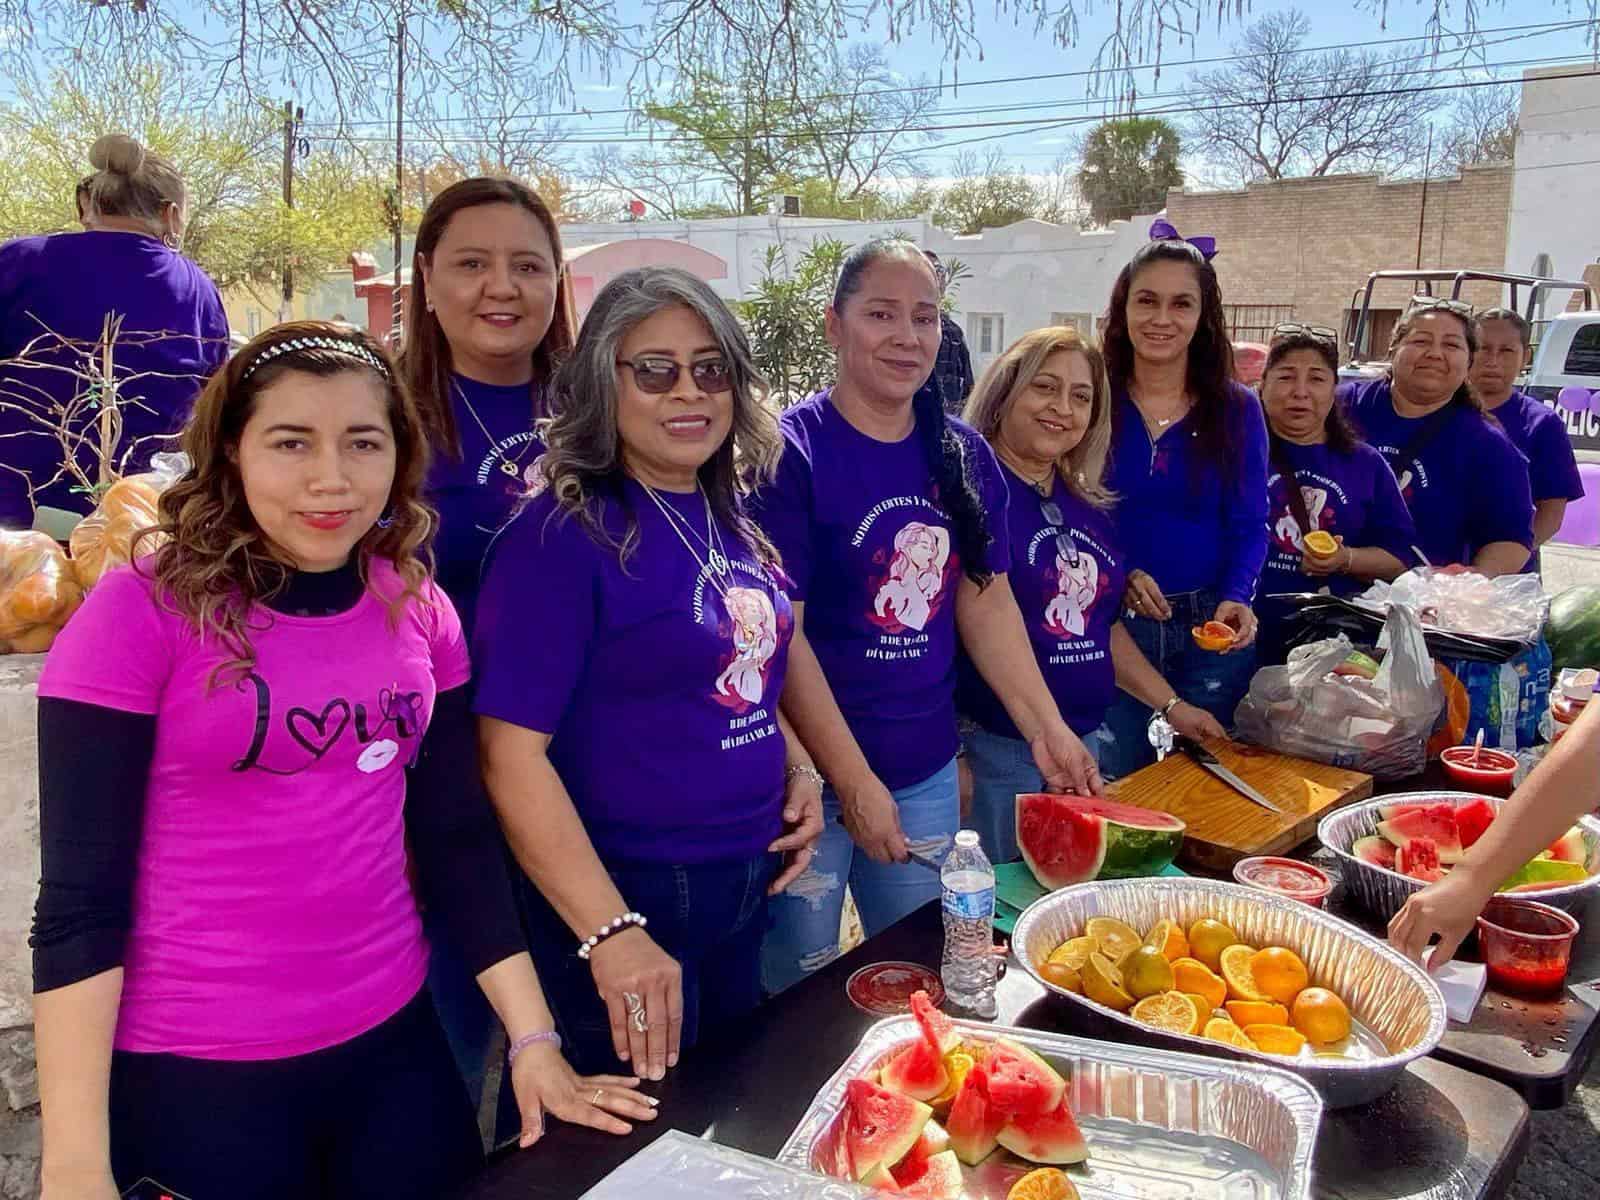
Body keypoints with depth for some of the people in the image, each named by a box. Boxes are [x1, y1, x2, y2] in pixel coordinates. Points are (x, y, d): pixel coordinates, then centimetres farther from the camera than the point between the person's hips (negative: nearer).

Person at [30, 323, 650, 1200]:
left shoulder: (419, 611, -1)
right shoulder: (142, 611, -14)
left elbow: (457, 836, 4)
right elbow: (80, 897, -13)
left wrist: (534, 1040, 2)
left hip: (394, 1041, 4)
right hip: (191, 1073, -4)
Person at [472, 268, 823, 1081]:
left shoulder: (730, 525, 4)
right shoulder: (564, 536, -18)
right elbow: (509, 753, -23)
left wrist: (799, 771, 1)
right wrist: (610, 934, -26)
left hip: (748, 887, 7)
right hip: (629, 899, -7)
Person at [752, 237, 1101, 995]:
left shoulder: (964, 455, 4)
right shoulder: (793, 454, -14)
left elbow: (986, 600, 9)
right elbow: (781, 634, -16)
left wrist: (1046, 727, 2)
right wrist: (853, 780, -17)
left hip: (928, 769, 6)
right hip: (812, 774, -5)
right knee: (801, 990, 10)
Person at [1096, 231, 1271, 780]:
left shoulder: (1236, 410, 0)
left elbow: (1249, 526, -1)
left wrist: (1236, 599, -19)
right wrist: (1120, 576, -20)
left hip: (1208, 630, 1)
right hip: (1108, 626, -1)